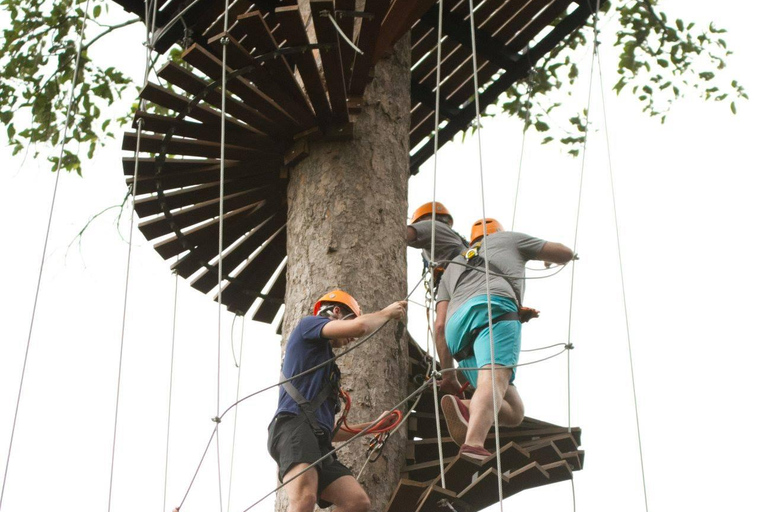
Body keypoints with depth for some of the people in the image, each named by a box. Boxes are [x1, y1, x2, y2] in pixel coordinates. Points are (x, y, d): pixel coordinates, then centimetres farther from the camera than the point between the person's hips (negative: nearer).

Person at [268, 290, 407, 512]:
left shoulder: (325, 366, 37)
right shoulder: (308, 324, 15)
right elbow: (360, 327, -4)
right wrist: (387, 312, 15)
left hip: (318, 441, 9)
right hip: (294, 426, -9)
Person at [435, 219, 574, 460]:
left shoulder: (452, 268, 41)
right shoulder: (508, 239, 35)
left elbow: (440, 326, 25)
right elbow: (566, 253, 38)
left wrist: (448, 374, 22)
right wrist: (547, 256, 61)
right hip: (493, 308, -4)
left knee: (513, 411, 1)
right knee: (494, 379, -27)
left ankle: (465, 408, -30)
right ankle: (474, 444, -55)